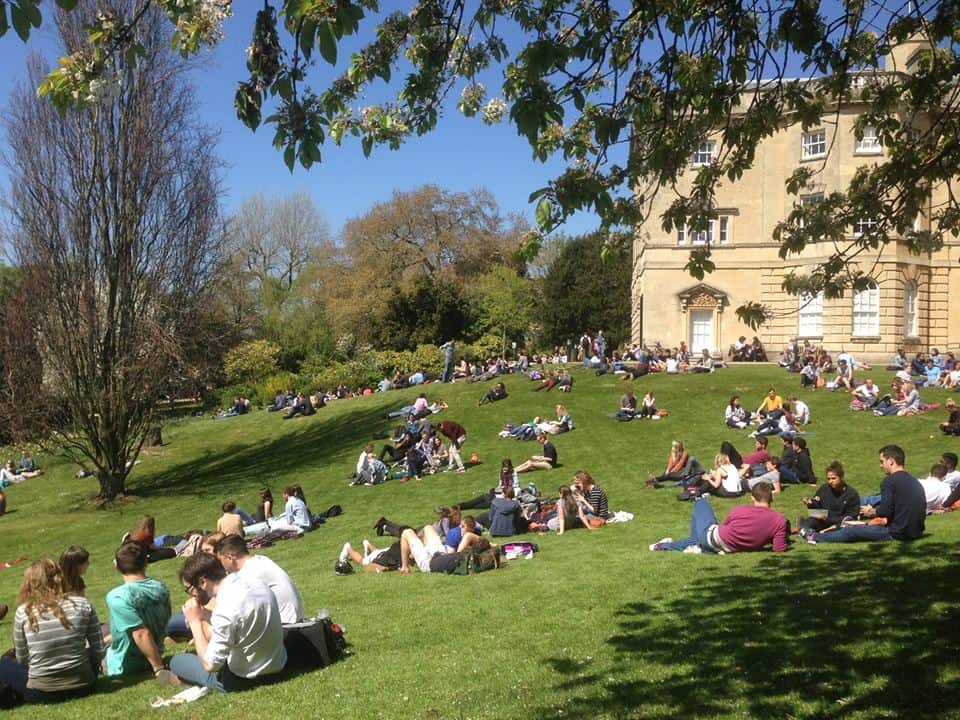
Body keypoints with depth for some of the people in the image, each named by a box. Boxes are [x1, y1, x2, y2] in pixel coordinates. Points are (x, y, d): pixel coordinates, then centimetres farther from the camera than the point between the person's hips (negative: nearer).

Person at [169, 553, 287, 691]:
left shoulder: (226, 609, -28)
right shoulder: (254, 581, -5)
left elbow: (210, 664, -21)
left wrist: (195, 621, -15)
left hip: (244, 678, -7)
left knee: (177, 661, 12)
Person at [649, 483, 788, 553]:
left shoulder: (739, 510, -11)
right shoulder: (779, 520, -12)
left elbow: (724, 526, 4)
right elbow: (779, 549, -12)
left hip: (711, 535, -3)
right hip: (727, 549, 3)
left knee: (701, 503, 25)